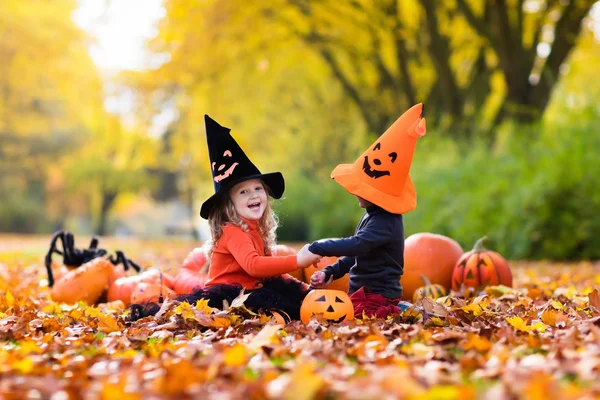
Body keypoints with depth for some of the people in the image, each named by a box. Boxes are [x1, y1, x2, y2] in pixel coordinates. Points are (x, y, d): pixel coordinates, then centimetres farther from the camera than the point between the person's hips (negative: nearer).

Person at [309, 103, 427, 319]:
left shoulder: (385, 222, -20)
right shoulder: (374, 215, 14)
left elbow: (356, 245, -33)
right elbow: (356, 253, 21)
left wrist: (316, 247, -23)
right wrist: (329, 272, 9)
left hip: (377, 298, -11)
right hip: (364, 293, 11)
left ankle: (396, 314, -9)